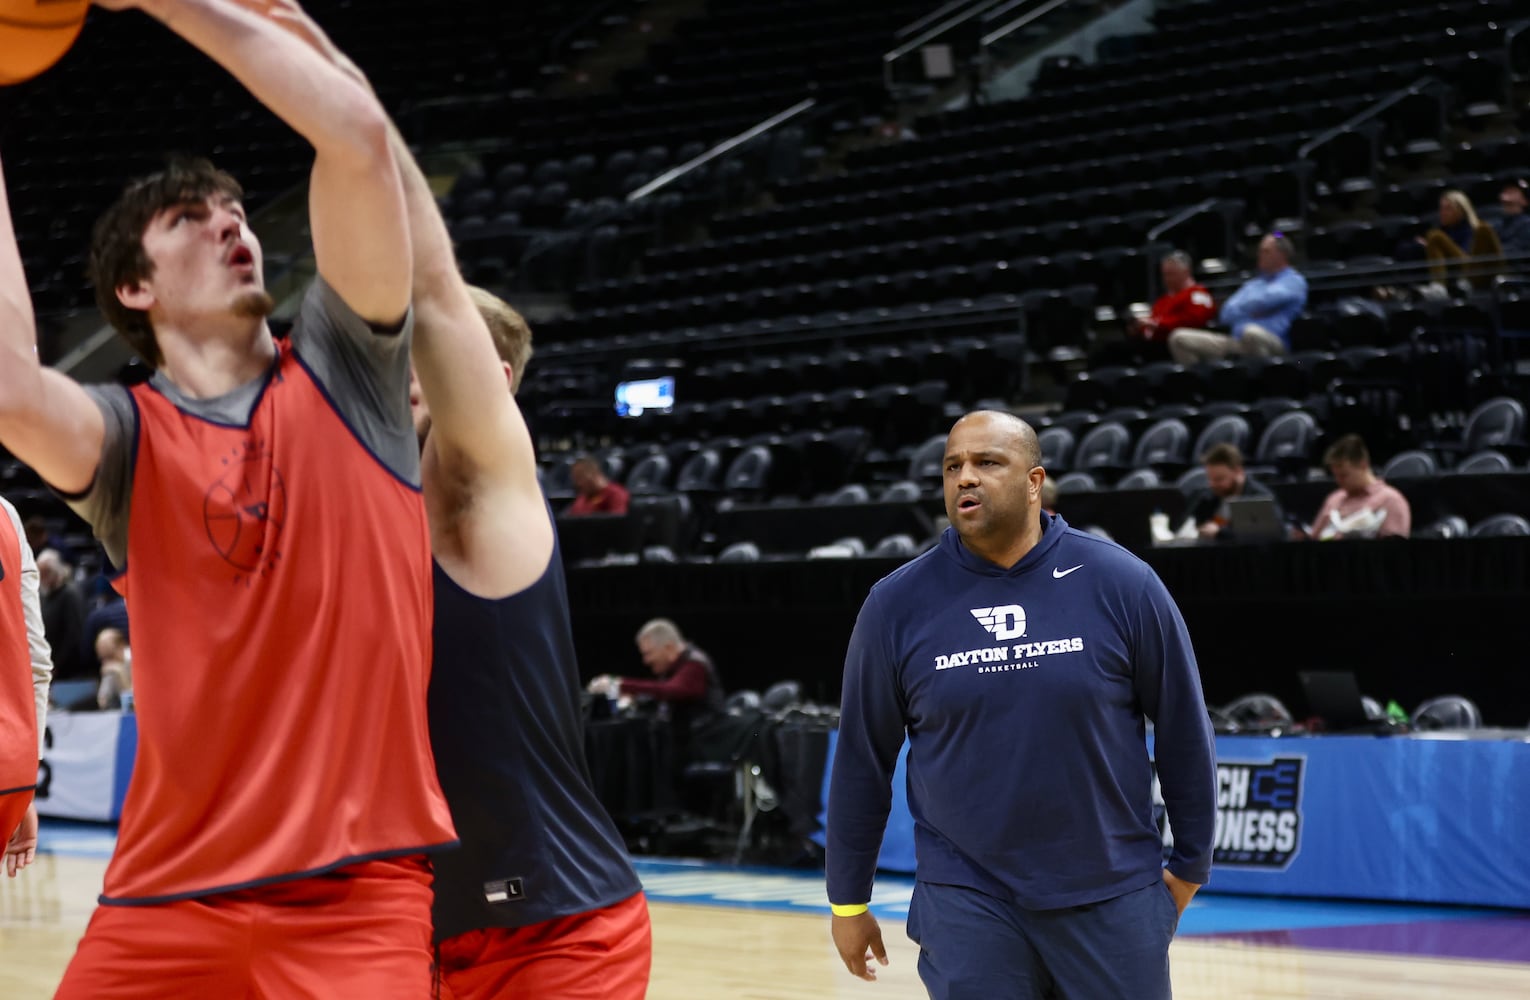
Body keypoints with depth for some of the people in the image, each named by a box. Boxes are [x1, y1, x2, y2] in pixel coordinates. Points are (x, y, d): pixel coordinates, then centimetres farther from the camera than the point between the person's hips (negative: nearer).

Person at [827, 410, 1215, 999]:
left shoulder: (1122, 583, -4)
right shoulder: (897, 605, -2)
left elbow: (1183, 729, 4)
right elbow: (862, 760, 6)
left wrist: (1190, 865, 8)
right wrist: (848, 901, 9)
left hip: (1113, 900, 0)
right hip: (968, 905, 0)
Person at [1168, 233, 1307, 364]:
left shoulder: (1294, 281, 7)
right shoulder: (1253, 283, 30)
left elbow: (1264, 301, -10)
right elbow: (1227, 314, 18)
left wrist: (1238, 310, 9)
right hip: (1235, 341, 7)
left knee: (1252, 332, -44)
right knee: (1180, 338, -6)